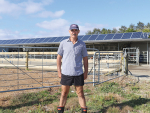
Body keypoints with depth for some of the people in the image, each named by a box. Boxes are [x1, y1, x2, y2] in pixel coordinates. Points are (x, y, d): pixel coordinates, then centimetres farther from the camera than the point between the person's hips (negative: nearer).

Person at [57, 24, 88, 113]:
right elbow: (59, 57, 7)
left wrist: (86, 72, 4)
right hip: (66, 73, 0)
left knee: (80, 93, 7)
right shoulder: (63, 43, 2)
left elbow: (85, 59, 8)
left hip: (78, 73, 0)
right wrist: (59, 71, 2)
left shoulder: (82, 44, 3)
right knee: (64, 93, 9)